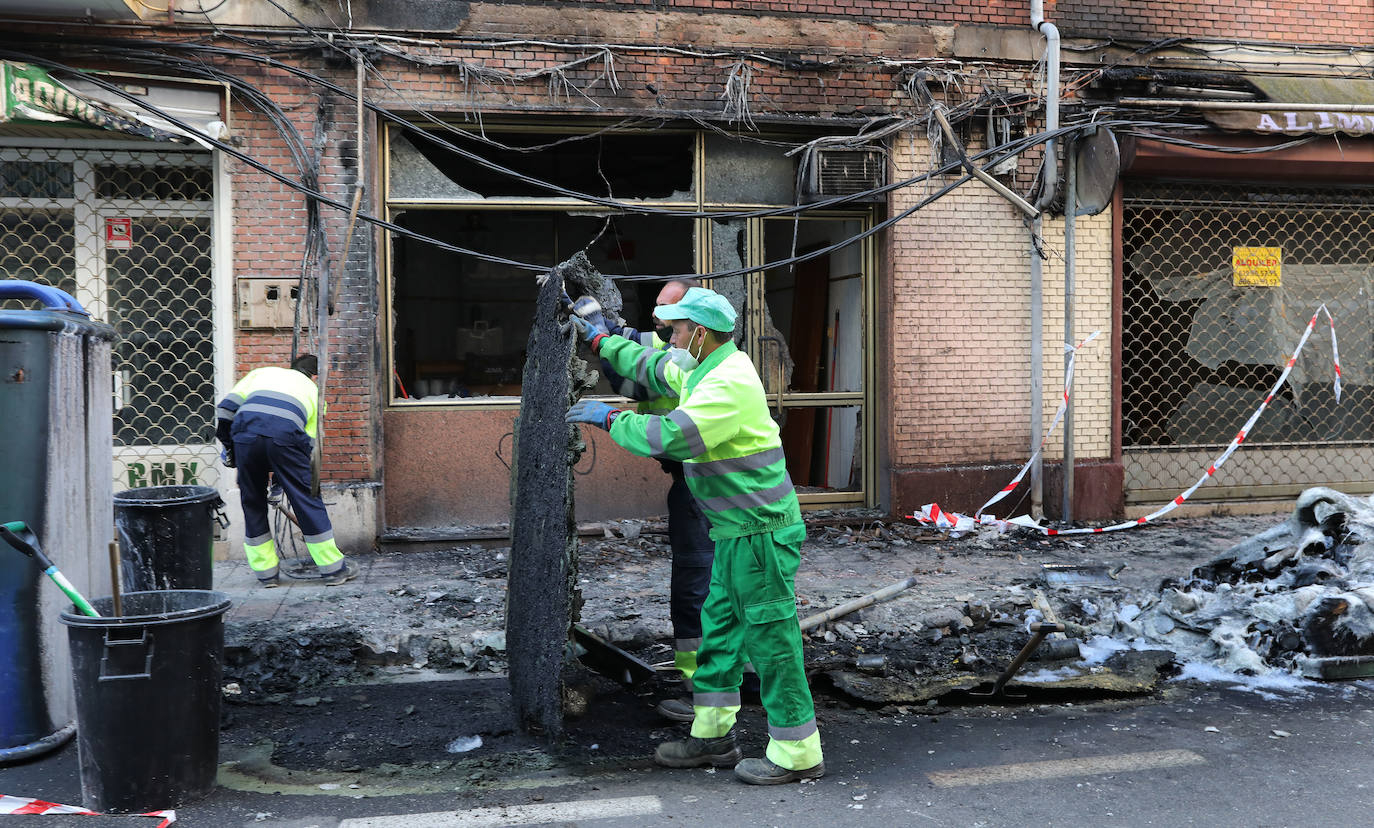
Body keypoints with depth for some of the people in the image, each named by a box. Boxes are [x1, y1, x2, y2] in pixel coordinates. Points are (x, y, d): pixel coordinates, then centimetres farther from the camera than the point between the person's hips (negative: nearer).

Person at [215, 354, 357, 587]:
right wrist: (280, 477, 35)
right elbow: (310, 441, 26)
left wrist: (229, 446, 30)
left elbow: (226, 408, 21)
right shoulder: (312, 390, 31)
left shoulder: (262, 372, 35)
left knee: (252, 502, 18)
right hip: (284, 435, -2)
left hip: (245, 432, 2)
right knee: (307, 500, 11)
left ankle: (266, 572, 24)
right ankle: (334, 568, 18)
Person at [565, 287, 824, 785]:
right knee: (719, 628, 16)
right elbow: (653, 368, 30)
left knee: (770, 637, -4)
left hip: (761, 532, -11)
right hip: (738, 532, 11)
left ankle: (797, 753, 6)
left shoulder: (729, 384, -21)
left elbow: (670, 437, -29)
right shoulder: (706, 371, 12)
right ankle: (713, 736, 26)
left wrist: (609, 418, -17)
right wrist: (599, 341, 33)